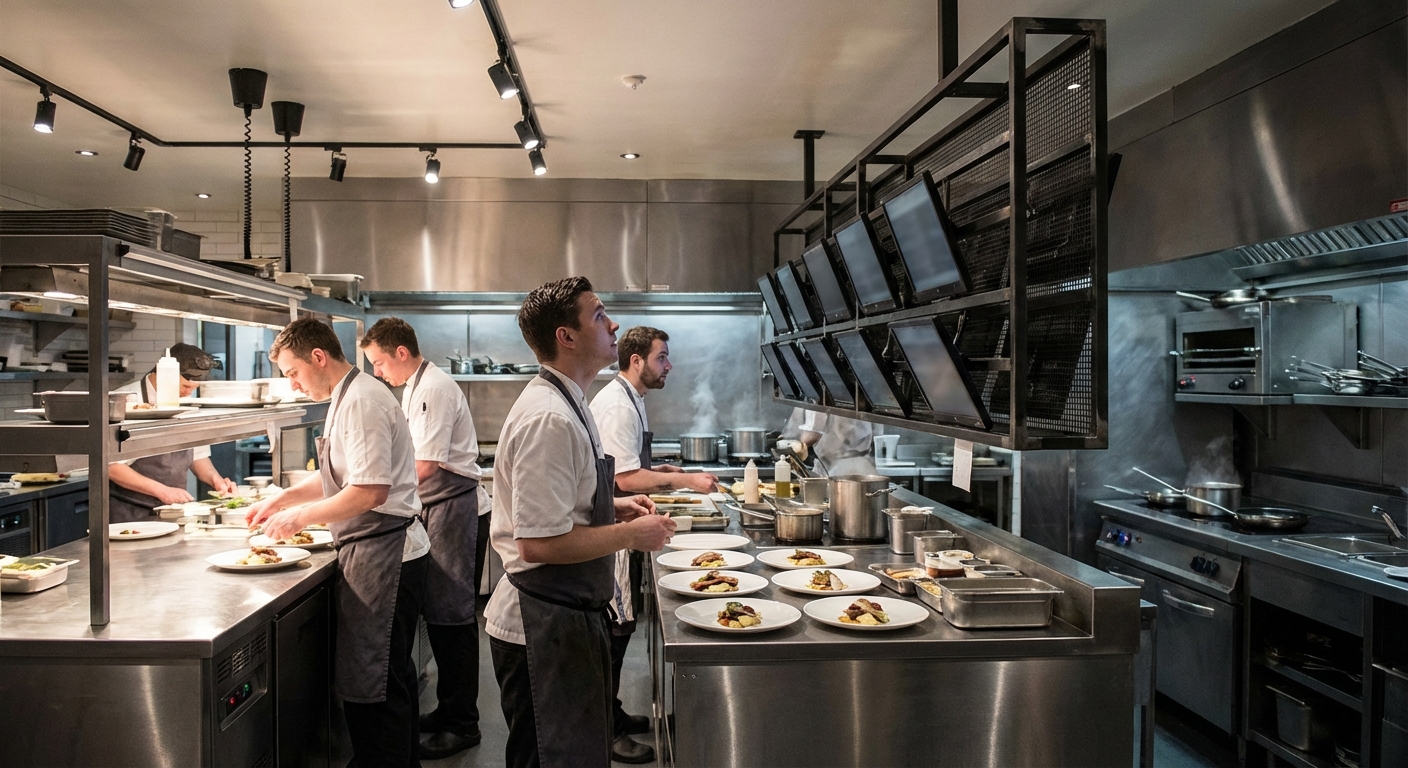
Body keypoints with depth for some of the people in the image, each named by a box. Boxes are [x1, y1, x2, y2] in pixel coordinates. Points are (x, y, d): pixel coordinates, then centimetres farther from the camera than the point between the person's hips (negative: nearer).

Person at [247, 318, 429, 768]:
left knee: (369, 686, -2)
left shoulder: (361, 401, -17)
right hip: (383, 552, 11)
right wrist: (282, 500, 16)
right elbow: (337, 477, 26)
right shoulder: (350, 396, 16)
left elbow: (370, 491, -24)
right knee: (389, 677, 20)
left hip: (382, 552, -11)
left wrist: (301, 516, -14)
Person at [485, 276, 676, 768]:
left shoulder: (564, 403, 10)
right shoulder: (549, 418, -24)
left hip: (566, 614, 10)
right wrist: (630, 534, -17)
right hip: (545, 629, -10)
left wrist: (612, 507, 8)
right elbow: (540, 543, -27)